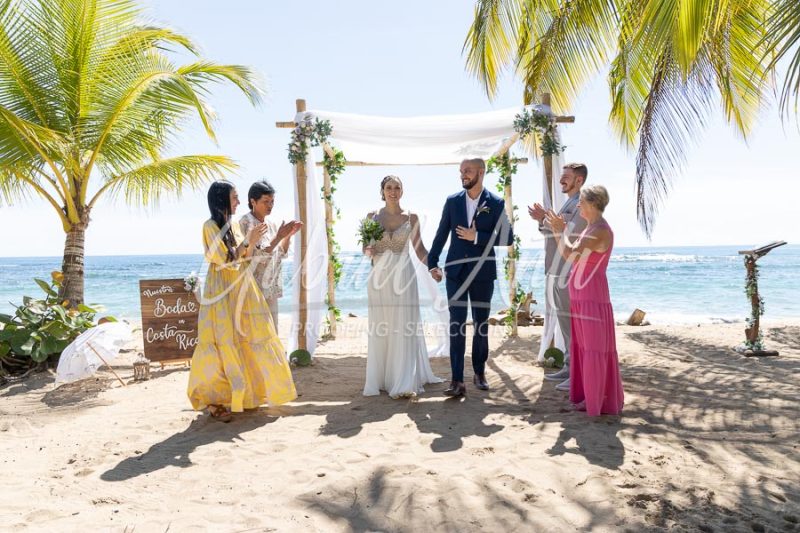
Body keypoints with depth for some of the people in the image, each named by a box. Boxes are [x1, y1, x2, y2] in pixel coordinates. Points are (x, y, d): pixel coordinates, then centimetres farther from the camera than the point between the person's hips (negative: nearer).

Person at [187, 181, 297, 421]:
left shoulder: (232, 225, 12)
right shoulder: (211, 226, -10)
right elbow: (225, 261, -15)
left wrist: (252, 242, 2)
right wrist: (248, 241, -17)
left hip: (242, 290, 8)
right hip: (223, 291, -7)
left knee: (246, 340, 9)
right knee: (224, 343, -5)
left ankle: (244, 393, 21)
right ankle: (217, 400, 4)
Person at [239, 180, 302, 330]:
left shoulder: (271, 224, 11)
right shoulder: (246, 222, -10)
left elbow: (281, 254, 13)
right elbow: (257, 255, -19)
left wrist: (288, 235, -1)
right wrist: (278, 236, -25)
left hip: (270, 287, 7)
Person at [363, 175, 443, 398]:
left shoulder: (411, 217, 4)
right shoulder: (372, 216, 6)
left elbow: (419, 249, 5)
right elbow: (366, 248, 9)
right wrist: (369, 250, -14)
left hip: (403, 275, -1)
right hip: (379, 276, 1)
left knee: (404, 328, -3)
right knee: (380, 328, 4)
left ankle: (404, 383, -1)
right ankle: (382, 378, 16)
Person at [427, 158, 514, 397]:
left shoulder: (496, 203, -2)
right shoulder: (452, 201, 4)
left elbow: (507, 238, -7)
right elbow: (441, 234, 7)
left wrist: (477, 237, -14)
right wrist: (433, 263, 2)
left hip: (483, 272, -1)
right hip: (456, 272, 1)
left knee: (481, 324, 11)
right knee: (456, 325, -4)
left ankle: (479, 372, 28)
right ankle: (457, 380, -2)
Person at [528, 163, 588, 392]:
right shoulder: (568, 203, 19)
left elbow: (569, 234, -20)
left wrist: (545, 220, -19)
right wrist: (543, 221, 6)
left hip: (567, 274, -9)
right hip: (555, 272, 9)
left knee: (572, 324, -5)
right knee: (564, 322, 14)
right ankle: (569, 367, 23)